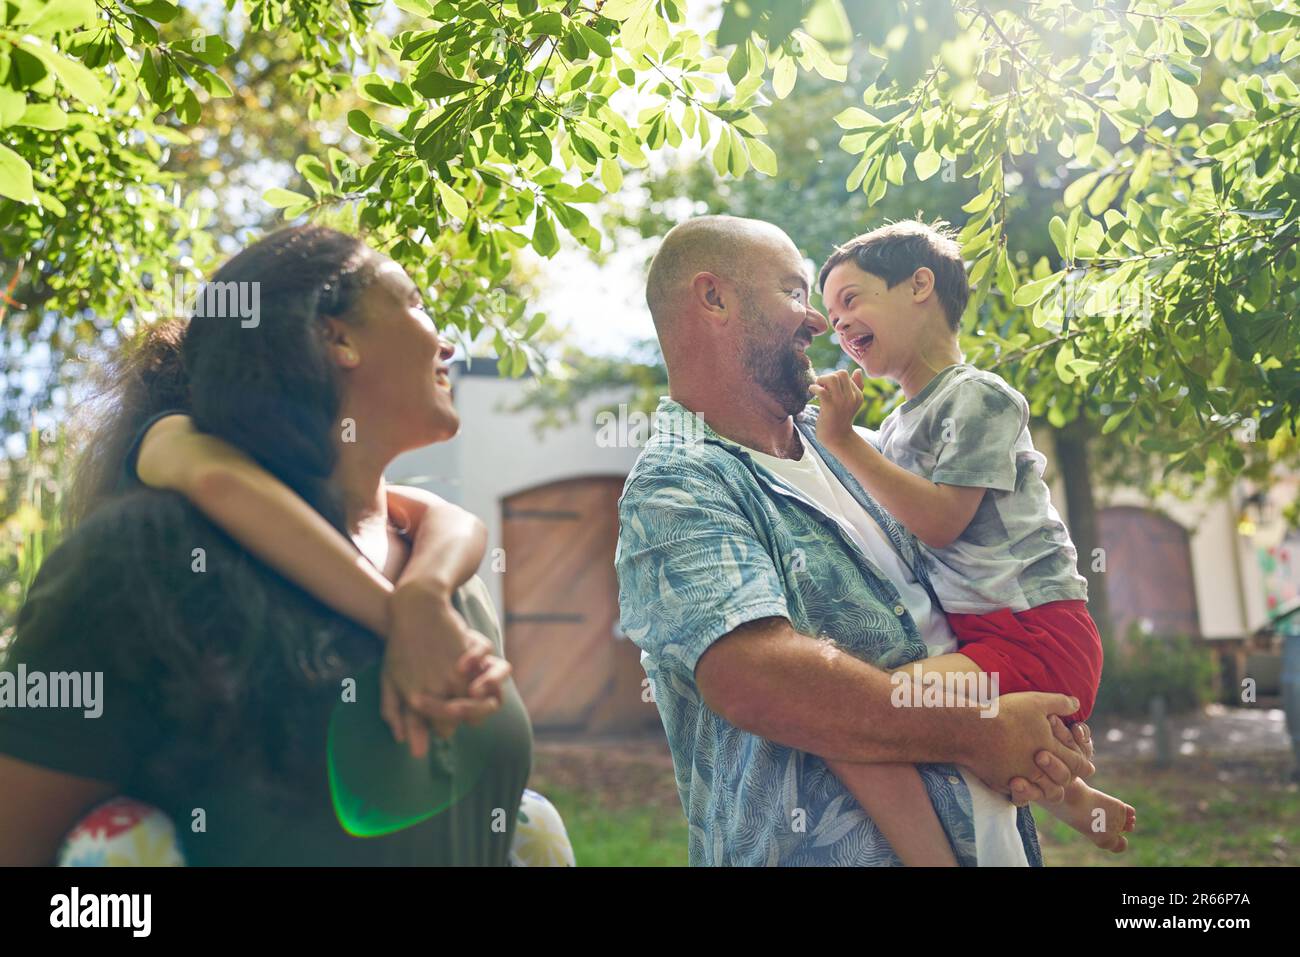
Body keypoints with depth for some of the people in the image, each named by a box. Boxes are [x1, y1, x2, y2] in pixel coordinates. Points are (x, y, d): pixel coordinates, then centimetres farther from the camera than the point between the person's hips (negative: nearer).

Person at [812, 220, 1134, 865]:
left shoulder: (977, 396, -7)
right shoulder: (894, 427, 18)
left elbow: (941, 520, -17)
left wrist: (844, 442, -14)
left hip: (1036, 634, -10)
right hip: (970, 635, 10)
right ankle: (1066, 794, 23)